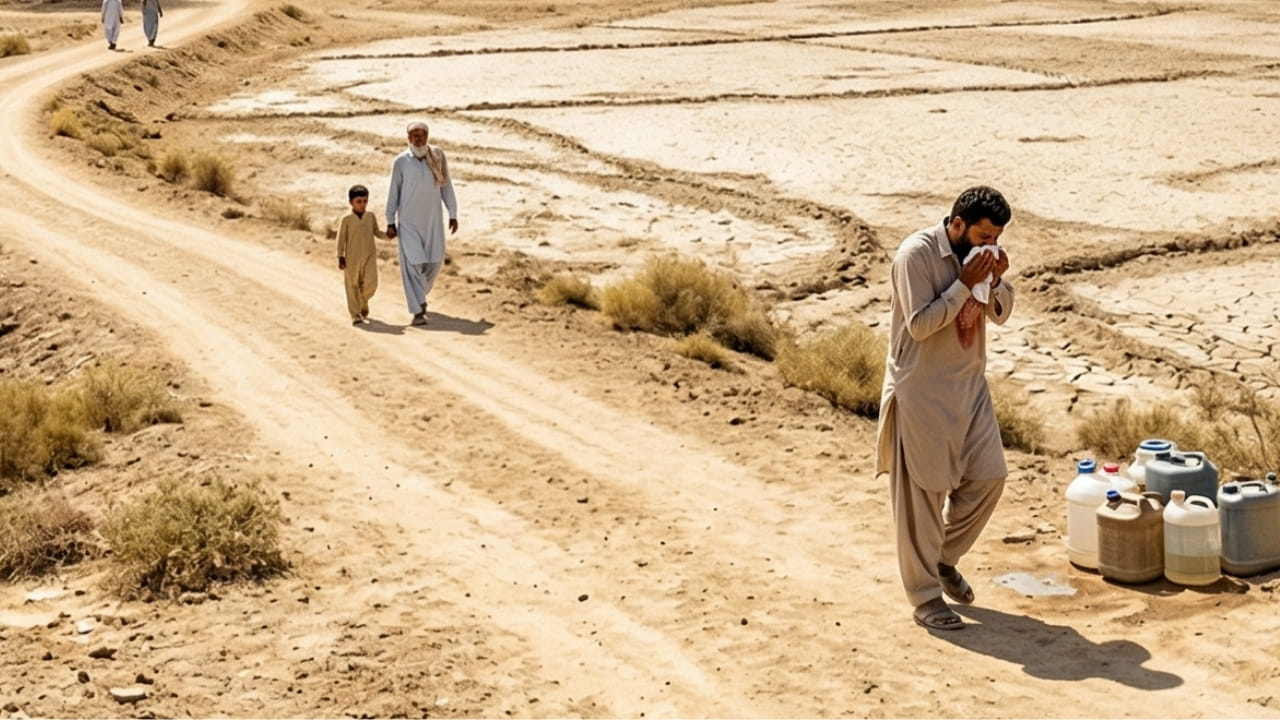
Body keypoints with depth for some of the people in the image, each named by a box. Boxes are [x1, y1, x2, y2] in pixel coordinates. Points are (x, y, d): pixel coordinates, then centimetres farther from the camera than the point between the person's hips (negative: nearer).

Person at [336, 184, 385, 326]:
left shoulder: (371, 216, 5)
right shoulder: (347, 220, -4)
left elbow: (377, 232, 14)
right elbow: (341, 238, -2)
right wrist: (340, 257, -6)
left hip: (369, 256, 2)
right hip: (352, 258, -2)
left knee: (371, 283, -9)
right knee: (352, 286, 2)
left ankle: (363, 301, 23)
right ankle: (355, 315, 9)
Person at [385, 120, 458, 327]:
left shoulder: (438, 157, -1)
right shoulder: (401, 161, -5)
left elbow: (446, 186, 5)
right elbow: (393, 192, 1)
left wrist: (453, 214, 2)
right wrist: (390, 222, 0)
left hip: (433, 219, 2)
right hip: (408, 222, -2)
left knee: (435, 261, 8)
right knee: (412, 262, -9)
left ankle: (419, 294, 36)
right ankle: (418, 311, -7)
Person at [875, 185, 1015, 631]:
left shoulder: (979, 254, 3)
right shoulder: (916, 254, -19)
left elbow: (1000, 315, 8)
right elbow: (919, 324, -22)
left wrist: (997, 280, -11)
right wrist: (965, 284, -25)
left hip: (969, 385, 7)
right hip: (922, 391, -7)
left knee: (988, 477, 7)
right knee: (922, 492, 0)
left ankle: (944, 558, 30)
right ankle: (925, 597, 10)